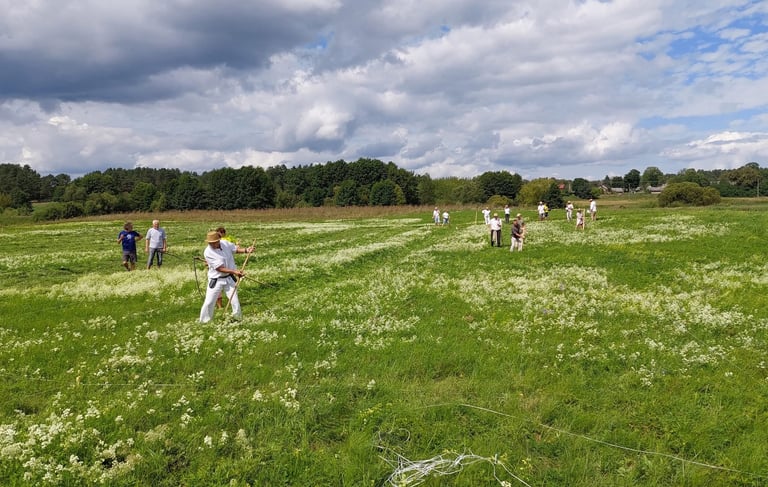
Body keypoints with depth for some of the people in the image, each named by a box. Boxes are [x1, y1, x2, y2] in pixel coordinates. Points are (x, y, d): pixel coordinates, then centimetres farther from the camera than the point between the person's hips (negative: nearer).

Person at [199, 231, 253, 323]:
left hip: (229, 278, 4)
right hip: (216, 280, -4)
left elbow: (235, 249, 12)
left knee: (235, 301, 7)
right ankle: (204, 322, 20)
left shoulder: (225, 243, -8)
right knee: (209, 303, 2)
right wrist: (234, 271, -31)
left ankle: (239, 320, 23)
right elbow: (220, 269, -24)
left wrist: (246, 250, -6)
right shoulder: (208, 252, -23)